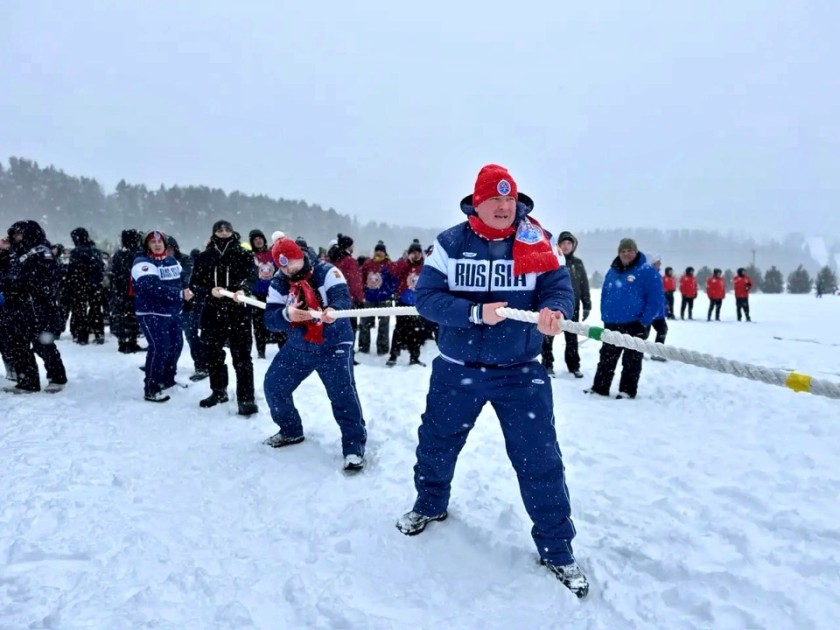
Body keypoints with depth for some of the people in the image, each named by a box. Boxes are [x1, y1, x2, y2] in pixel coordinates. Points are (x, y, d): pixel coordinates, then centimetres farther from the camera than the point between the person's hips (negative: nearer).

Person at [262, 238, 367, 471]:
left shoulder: (326, 272, -15)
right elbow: (270, 319, -9)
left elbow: (343, 297, -28)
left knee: (343, 393, -16)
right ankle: (291, 431, 30)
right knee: (273, 385, 8)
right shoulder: (278, 284, -1)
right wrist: (287, 314, -32)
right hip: (298, 346, 6)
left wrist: (333, 310, -51)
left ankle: (354, 445, -3)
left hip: (333, 344, -5)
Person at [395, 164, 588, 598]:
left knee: (539, 460, -1)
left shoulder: (536, 242, -4)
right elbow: (427, 297, -12)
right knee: (436, 443, 18)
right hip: (457, 369, 1)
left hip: (520, 371, -1)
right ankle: (430, 504, 49)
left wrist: (555, 309, -34)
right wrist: (476, 312, -26)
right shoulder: (451, 244, -5)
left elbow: (559, 285, -11)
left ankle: (556, 549, 20)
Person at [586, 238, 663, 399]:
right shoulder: (612, 272, 11)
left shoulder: (647, 271, -8)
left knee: (631, 360, 5)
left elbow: (656, 298, -12)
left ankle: (627, 390, 14)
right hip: (612, 324, 6)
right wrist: (605, 316, 8)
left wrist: (645, 321, -16)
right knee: (606, 358, 11)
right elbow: (605, 295, 18)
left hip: (635, 325, -6)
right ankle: (599, 387, 19)